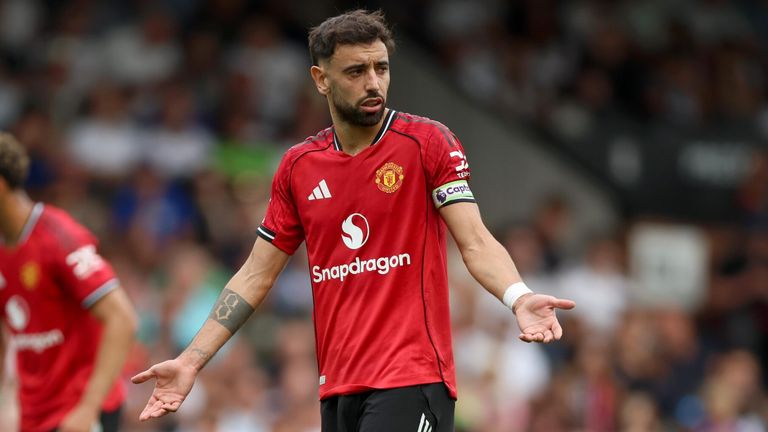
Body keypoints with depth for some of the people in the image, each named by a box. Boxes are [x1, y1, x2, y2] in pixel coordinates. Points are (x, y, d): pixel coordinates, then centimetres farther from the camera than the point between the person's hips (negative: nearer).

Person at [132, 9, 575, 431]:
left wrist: (518, 297, -29)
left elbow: (476, 243, -9)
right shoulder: (298, 166, 11)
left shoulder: (428, 142, -2)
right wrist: (191, 361, 9)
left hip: (412, 378, -5)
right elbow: (256, 276, 15)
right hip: (338, 387, 5)